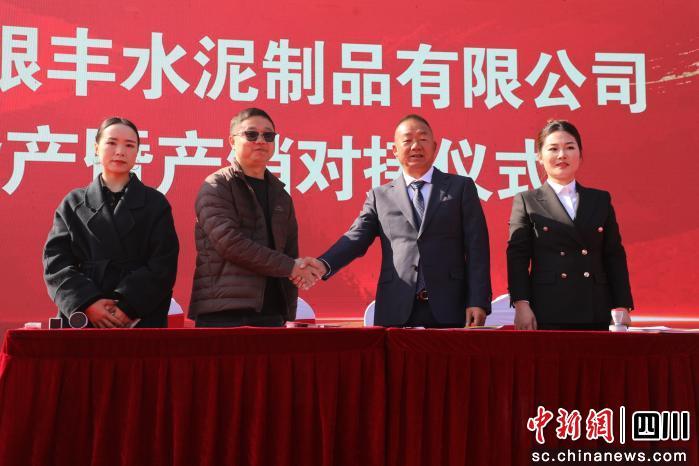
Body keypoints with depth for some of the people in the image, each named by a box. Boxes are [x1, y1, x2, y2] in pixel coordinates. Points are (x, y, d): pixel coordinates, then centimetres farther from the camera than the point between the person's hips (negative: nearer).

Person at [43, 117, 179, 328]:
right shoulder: (73, 204, 13)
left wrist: (128, 306, -13)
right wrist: (87, 303, -11)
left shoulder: (155, 203, 9)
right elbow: (55, 261, 3)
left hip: (142, 318, -1)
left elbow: (163, 265, 0)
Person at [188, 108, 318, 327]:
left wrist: (289, 314, 6)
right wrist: (289, 267, -11)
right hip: (224, 314, -5)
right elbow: (229, 242, -13)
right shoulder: (216, 187, 0)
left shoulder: (279, 194, 19)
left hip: (271, 313, 6)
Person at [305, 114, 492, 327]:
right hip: (396, 312, 1)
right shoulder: (379, 196, 14)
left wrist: (478, 302, -6)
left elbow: (476, 248, 4)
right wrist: (323, 265, -19)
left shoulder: (461, 187, 10)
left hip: (449, 309, -1)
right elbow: (356, 238, 1)